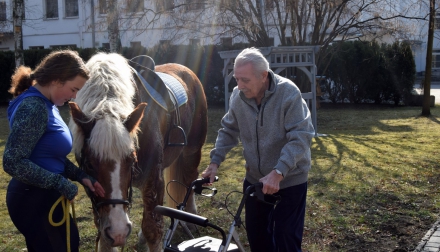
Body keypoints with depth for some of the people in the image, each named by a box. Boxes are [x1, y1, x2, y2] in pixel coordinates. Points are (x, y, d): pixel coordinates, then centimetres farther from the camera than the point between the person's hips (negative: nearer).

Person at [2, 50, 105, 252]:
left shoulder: (45, 104, 8)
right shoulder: (34, 107, -22)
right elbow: (13, 162, -28)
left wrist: (81, 176, 2)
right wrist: (60, 183, -23)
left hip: (43, 197, 10)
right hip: (32, 200, -10)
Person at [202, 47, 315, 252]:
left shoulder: (289, 93, -22)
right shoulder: (237, 96, -7)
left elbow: (300, 138, -27)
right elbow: (228, 130, 6)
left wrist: (278, 173, -36)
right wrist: (215, 161, -6)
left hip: (290, 179, -5)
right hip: (255, 177, 5)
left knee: (286, 235, 0)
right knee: (256, 232, 16)